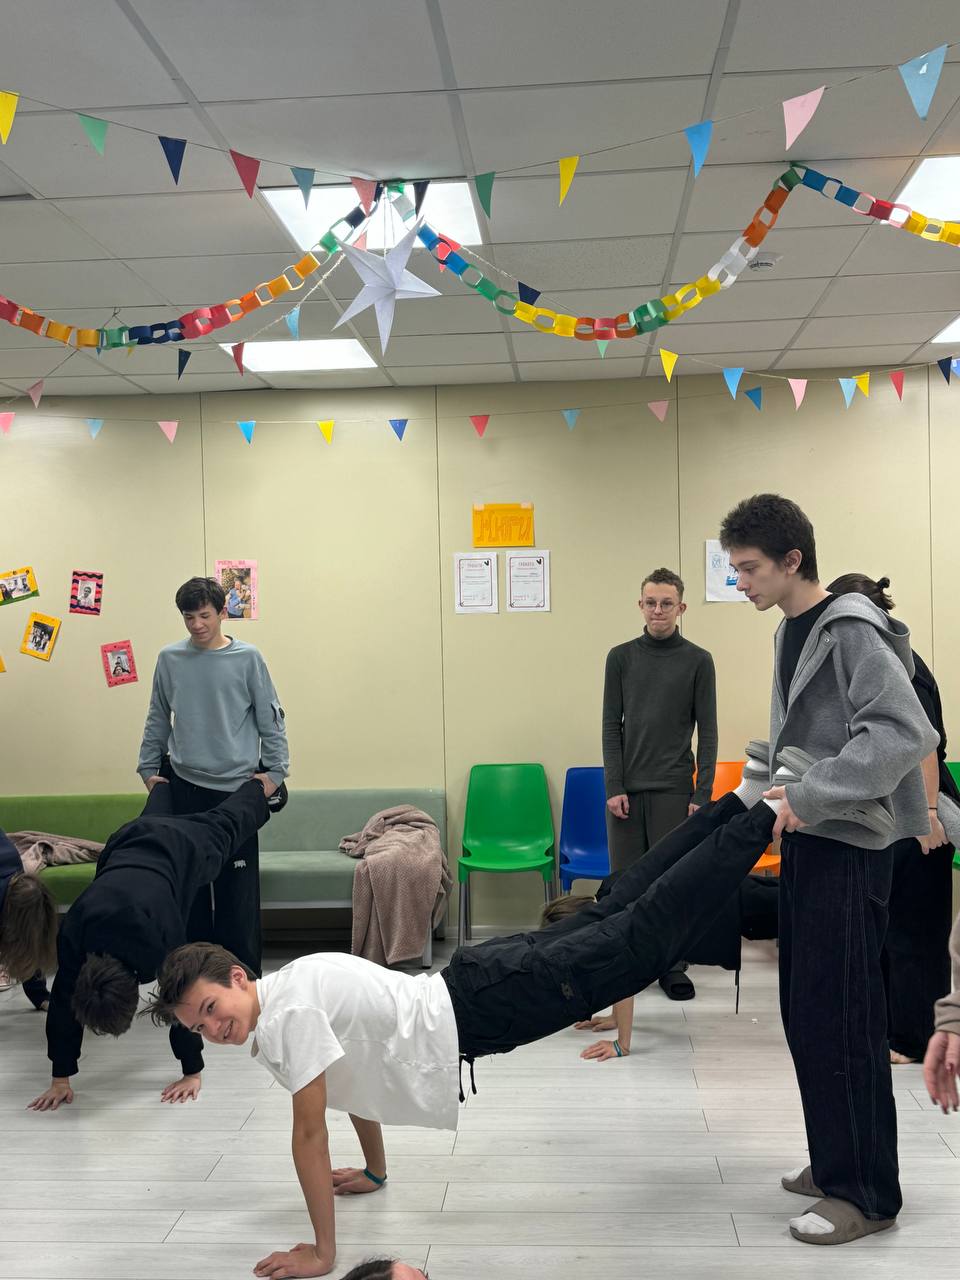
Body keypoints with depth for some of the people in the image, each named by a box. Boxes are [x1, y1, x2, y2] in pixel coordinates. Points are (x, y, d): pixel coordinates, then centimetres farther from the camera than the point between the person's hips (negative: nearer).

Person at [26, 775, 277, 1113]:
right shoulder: (73, 936, -36)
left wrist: (192, 1073, -26)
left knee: (224, 824, 28)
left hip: (185, 848, -3)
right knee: (156, 818, 38)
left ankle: (261, 785, 58)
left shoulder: (161, 941, -45)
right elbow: (62, 1004, -24)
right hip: (128, 841, 3)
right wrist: (60, 1079, -20)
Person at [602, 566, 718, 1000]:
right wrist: (614, 787, -5)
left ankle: (672, 965, 16)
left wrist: (702, 794, -6)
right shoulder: (621, 657, 5)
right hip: (627, 788, 1)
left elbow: (707, 732, 0)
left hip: (674, 789, -1)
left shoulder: (698, 661, 1)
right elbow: (611, 727, 3)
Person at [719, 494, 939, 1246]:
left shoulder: (850, 630, -16)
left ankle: (868, 1193, 9)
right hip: (807, 840, 9)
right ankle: (836, 1163, 28)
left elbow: (905, 731, -26)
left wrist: (812, 798, -25)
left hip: (848, 847, -9)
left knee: (842, 1019, -3)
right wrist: (772, 796, 8)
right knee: (806, 1012, 14)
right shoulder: (792, 631, 12)